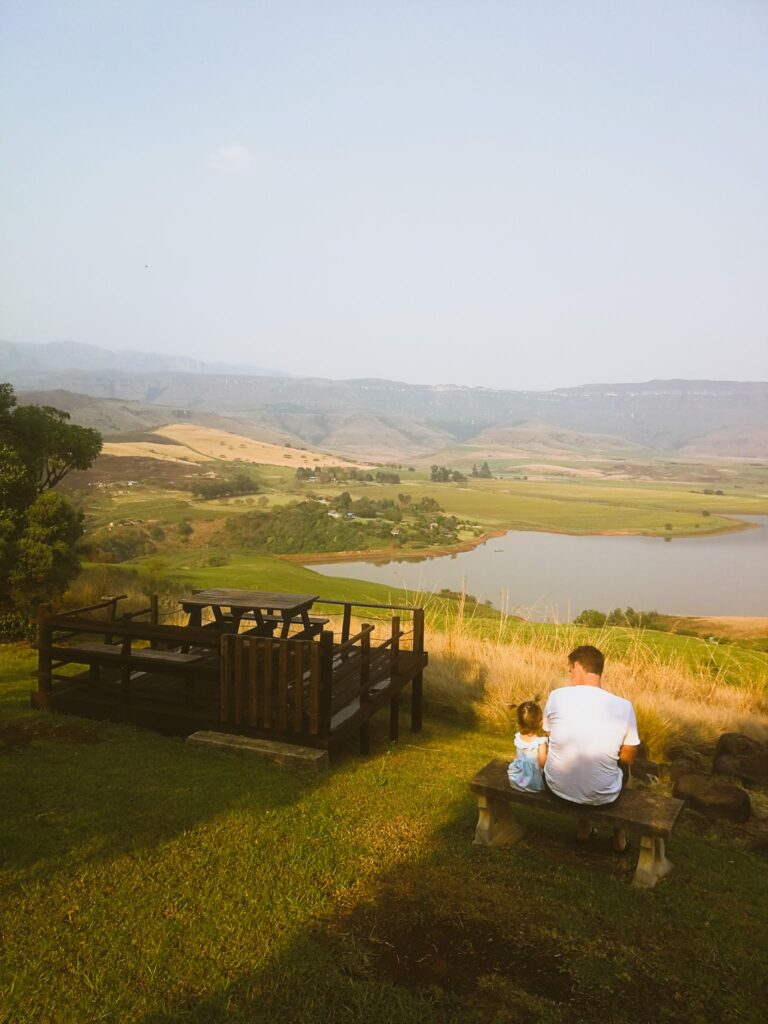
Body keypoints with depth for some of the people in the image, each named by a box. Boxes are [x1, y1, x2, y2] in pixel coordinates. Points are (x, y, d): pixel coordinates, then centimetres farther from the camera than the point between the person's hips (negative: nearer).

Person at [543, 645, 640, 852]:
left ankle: (584, 827, 46)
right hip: (601, 797, 0)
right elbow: (628, 758, -2)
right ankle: (618, 836, 45)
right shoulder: (624, 707, -15)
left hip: (557, 788, 1)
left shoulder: (557, 696, -14)